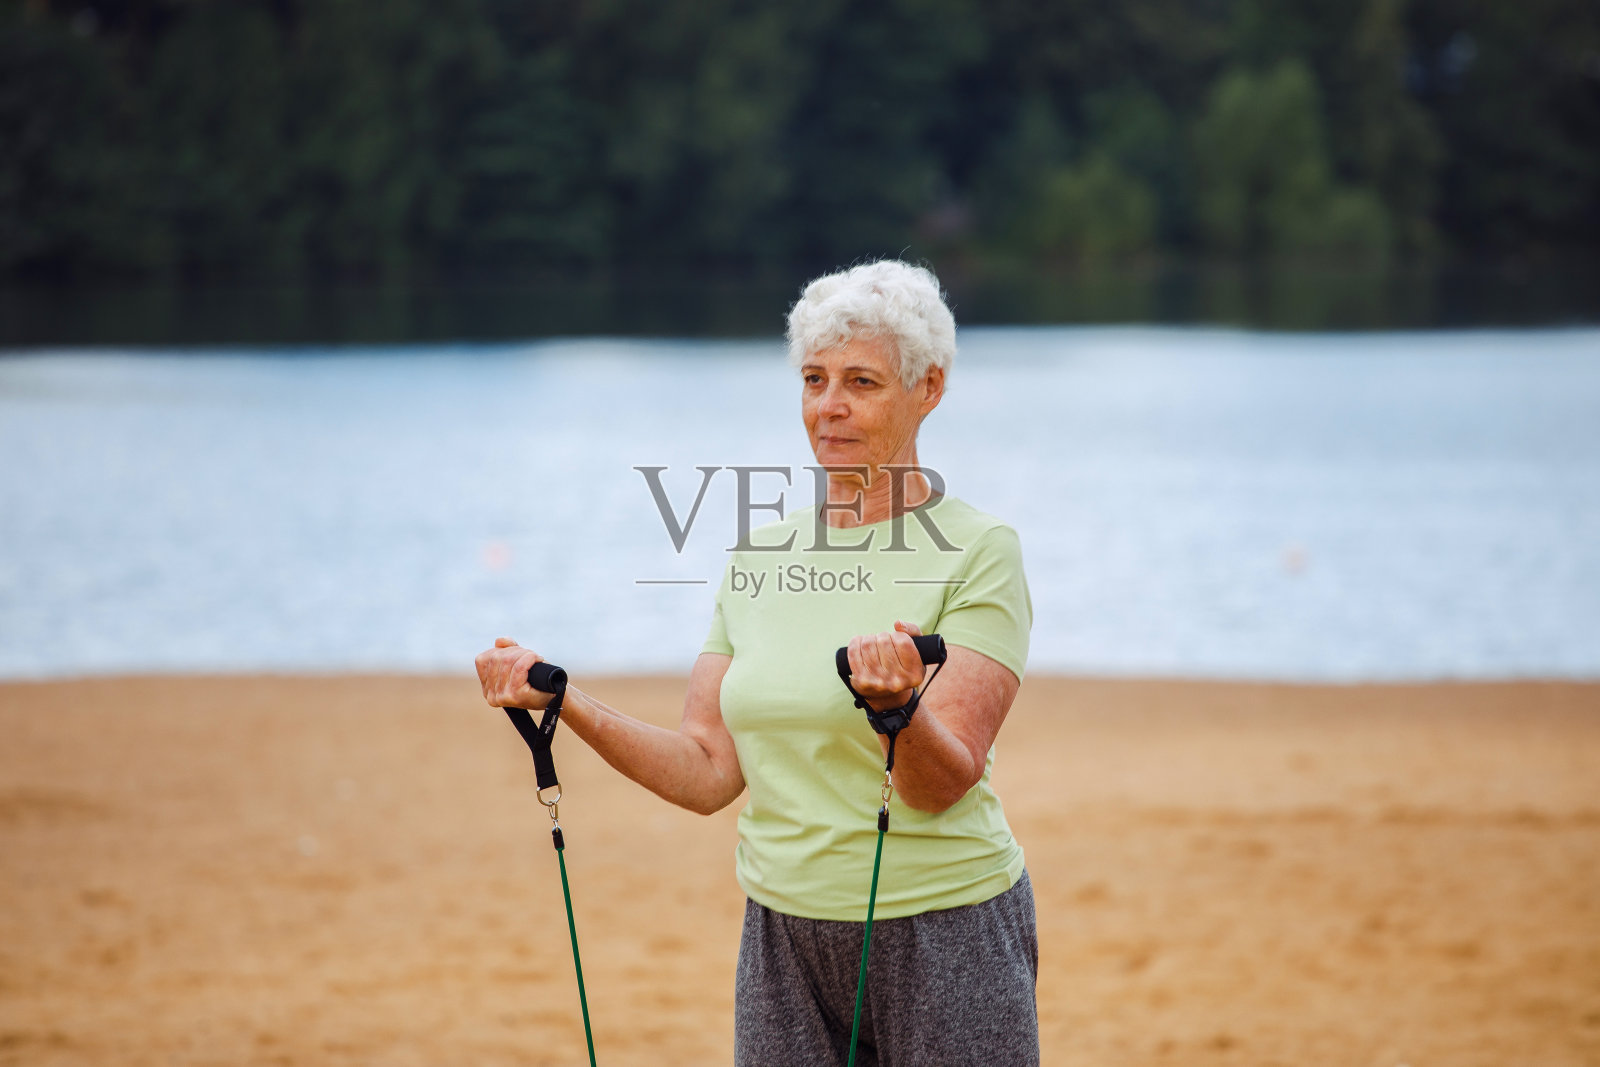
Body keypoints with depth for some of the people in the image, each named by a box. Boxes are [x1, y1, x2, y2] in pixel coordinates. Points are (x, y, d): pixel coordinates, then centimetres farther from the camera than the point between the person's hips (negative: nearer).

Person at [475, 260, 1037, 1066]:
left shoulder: (977, 553, -8)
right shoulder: (759, 559, 9)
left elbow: (942, 785, -16)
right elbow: (706, 772, 5)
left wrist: (898, 706, -36)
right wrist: (561, 701, -6)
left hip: (941, 932, -4)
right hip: (783, 933, 5)